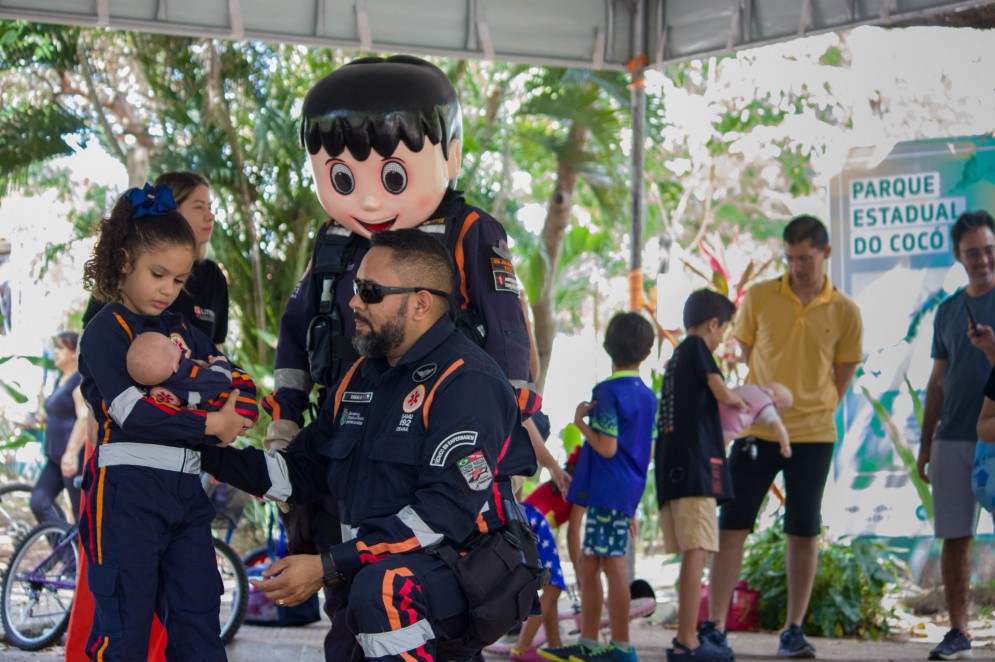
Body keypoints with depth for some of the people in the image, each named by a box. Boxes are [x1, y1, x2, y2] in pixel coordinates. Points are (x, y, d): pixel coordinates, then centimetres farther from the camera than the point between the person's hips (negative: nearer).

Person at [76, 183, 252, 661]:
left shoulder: (182, 330, 19)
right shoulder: (107, 330, -3)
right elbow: (132, 413, -16)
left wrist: (233, 415, -5)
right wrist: (210, 426, -11)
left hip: (185, 491, 7)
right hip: (126, 491, -7)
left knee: (198, 621, 4)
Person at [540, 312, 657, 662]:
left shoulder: (608, 392, -13)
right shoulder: (648, 396, 12)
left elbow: (607, 447, -20)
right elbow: (647, 453, 17)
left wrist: (581, 421, -6)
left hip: (607, 492, -9)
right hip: (629, 493, 9)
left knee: (614, 566, -5)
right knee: (588, 566, 14)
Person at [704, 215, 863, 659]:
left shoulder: (844, 312, 1)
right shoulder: (759, 298, 0)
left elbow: (842, 376, 10)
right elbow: (745, 354, 11)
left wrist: (814, 412, 4)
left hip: (813, 435, 0)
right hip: (757, 431, 0)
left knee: (804, 535, 4)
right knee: (731, 527, -3)